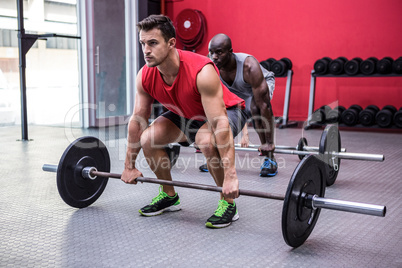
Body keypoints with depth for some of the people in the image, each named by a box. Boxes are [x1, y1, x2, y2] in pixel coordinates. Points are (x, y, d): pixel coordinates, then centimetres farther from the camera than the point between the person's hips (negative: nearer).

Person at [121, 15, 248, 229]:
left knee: (206, 140, -37)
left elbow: (220, 124, -41)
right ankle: (169, 196, 10)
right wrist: (129, 167, -3)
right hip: (187, 115, 6)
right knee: (148, 138, -13)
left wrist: (230, 176, -43)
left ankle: (228, 203, -15)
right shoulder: (145, 77, -19)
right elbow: (137, 120, -9)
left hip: (227, 111, -6)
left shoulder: (201, 72, -38)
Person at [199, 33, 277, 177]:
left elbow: (264, 105, -40)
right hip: (235, 89, 5)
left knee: (256, 107, -35)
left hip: (263, 84, -4)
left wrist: (269, 142, -38)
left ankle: (269, 158, -21)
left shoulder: (249, 66, -42)